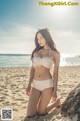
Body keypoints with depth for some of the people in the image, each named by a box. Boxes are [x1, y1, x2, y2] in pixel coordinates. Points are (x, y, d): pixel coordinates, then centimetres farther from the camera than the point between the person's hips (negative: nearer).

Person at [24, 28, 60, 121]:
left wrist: (55, 89, -5)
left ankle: (56, 102, 31)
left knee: (40, 113, 4)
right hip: (35, 84, 4)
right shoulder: (36, 52, 9)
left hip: (47, 84, -4)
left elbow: (56, 72, -2)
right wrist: (29, 85, 7)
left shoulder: (55, 53, -1)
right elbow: (32, 69, 10)